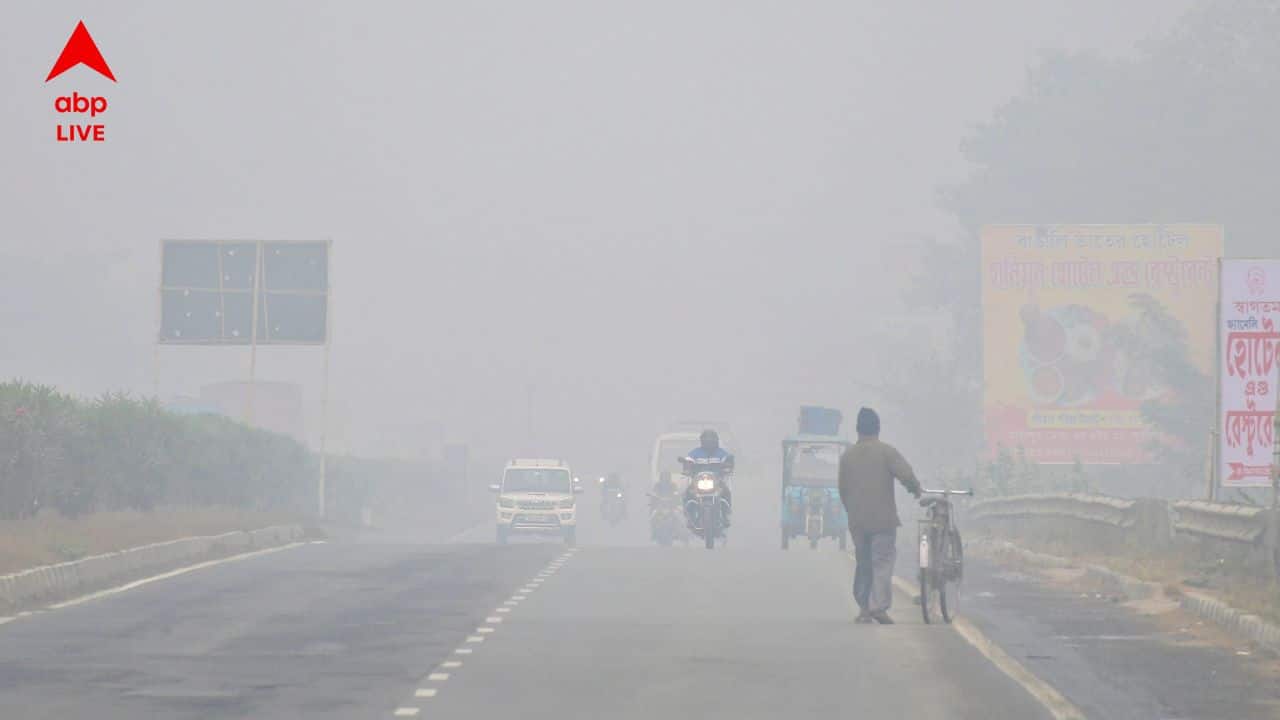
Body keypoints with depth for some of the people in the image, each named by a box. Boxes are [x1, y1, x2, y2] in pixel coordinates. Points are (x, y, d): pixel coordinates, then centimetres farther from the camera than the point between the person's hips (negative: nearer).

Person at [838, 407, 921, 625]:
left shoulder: (847, 455, 8)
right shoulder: (887, 451, -6)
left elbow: (843, 490, 13)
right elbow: (906, 476, -16)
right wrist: (915, 489, 5)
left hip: (857, 521, 4)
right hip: (883, 518, -4)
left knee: (863, 564, 13)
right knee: (883, 562, -4)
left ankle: (864, 608, 12)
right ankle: (879, 606, -16)